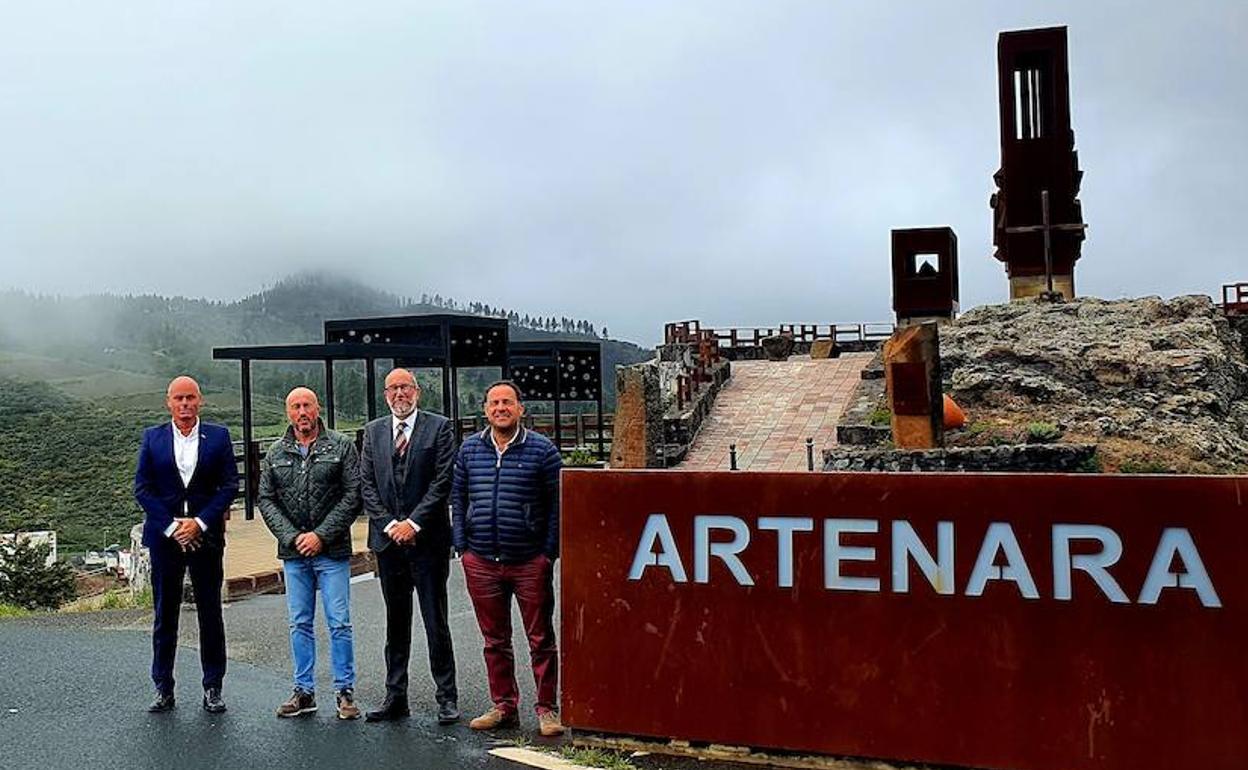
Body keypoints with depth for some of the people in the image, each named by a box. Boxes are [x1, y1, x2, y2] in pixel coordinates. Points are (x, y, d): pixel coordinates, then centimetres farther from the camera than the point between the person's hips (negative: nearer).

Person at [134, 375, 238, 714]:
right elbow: (142, 489, 1)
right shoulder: (152, 438, 5)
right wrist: (171, 526, -9)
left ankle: (213, 688, 13)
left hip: (206, 535, 0)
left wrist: (199, 522, -11)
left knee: (210, 613, 4)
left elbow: (230, 485, -1)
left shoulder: (218, 436, 2)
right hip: (164, 536, 1)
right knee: (164, 614, 6)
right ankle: (163, 688, 16)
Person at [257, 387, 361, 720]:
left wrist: (321, 535, -12)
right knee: (299, 624, 10)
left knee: (339, 623, 0)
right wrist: (292, 537, -7)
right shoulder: (275, 453, 8)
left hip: (332, 551, -3)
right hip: (293, 552, 3)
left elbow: (352, 496, -7)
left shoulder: (341, 447, -2)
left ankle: (345, 691, 10)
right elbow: (266, 500, 6)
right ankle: (304, 691, 20)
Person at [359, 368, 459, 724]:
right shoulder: (373, 431, 11)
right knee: (395, 622, 12)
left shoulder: (439, 427, -1)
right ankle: (395, 697, 20)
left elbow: (443, 481, -8)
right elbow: (367, 485, 7)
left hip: (427, 539, -4)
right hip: (388, 539, 4)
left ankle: (447, 697, 9)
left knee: (436, 622, 0)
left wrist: (413, 523, -12)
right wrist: (389, 525, -5)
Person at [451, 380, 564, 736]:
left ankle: (546, 709, 14)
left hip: (530, 561, -3)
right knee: (494, 640, 12)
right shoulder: (469, 448, 8)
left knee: (540, 639, 4)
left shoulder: (541, 449, -2)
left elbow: (558, 503, -2)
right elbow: (457, 497, 13)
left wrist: (549, 552, -6)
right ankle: (504, 706, 24)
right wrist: (462, 546, 6)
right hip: (481, 561, 3)